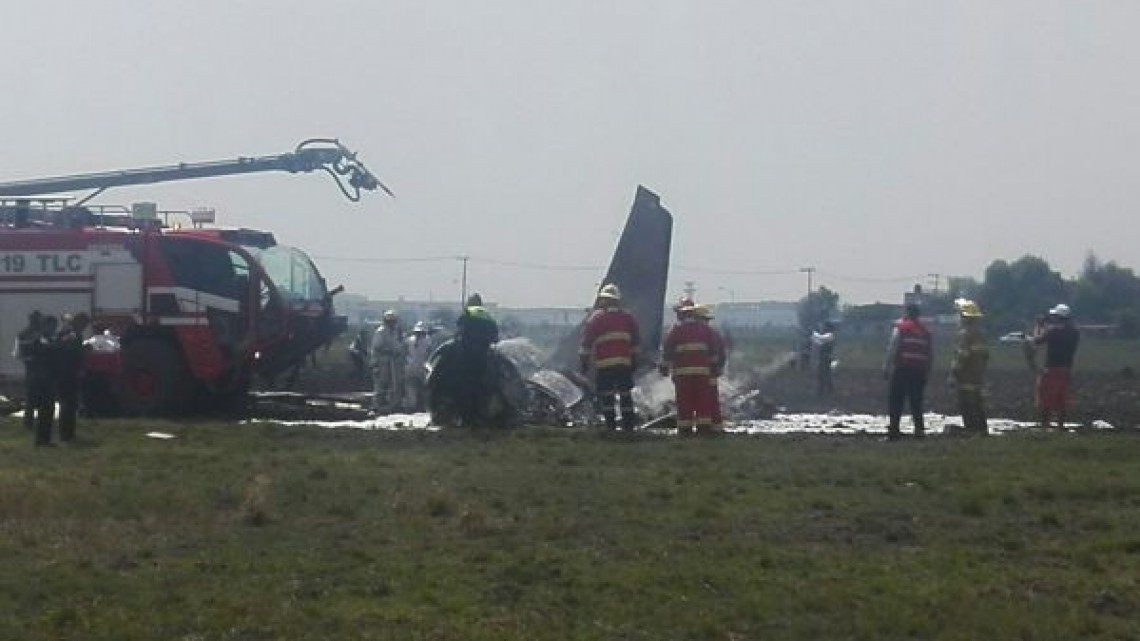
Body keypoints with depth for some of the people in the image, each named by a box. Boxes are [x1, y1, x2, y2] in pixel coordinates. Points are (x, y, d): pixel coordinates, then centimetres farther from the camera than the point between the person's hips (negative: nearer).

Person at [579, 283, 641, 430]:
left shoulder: (595, 318, -3)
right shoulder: (627, 317, 9)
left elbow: (586, 341, -5)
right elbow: (636, 340, 14)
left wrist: (584, 359, 1)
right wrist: (634, 360, 21)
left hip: (604, 364, -3)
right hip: (624, 362, 4)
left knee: (606, 396, 2)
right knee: (625, 395, 9)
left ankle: (610, 425, -1)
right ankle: (629, 424, 10)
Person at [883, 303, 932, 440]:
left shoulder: (901, 327, -3)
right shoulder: (925, 330, 12)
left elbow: (893, 348, -10)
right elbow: (930, 354, 14)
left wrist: (887, 367, -7)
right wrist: (927, 371, 20)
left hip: (902, 368, -5)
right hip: (920, 370, 5)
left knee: (895, 401, -2)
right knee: (916, 402, 12)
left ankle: (893, 431, -7)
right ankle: (919, 429, 7)